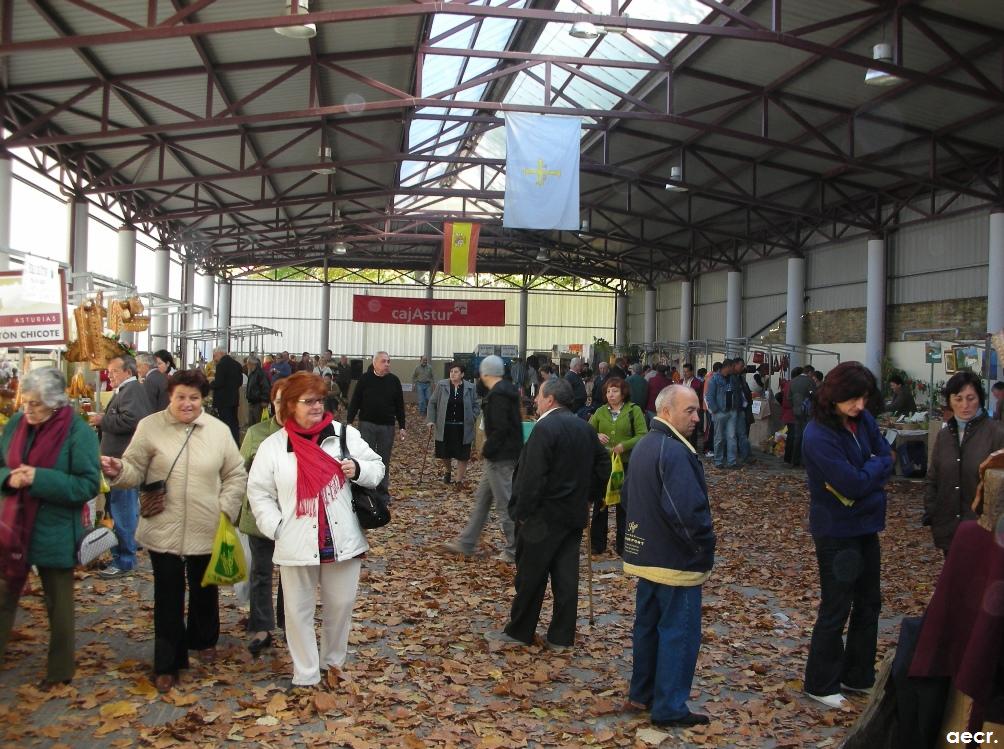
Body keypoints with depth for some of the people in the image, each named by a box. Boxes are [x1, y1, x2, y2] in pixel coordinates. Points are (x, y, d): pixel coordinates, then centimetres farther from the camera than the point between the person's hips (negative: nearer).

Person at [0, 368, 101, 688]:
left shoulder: (79, 432, -16)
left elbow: (88, 484, -18)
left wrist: (38, 478, -27)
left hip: (55, 533, -5)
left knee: (58, 604, 11)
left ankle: (60, 671, 28)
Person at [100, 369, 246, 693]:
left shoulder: (219, 430, -1)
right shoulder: (150, 427, -5)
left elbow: (236, 475, 6)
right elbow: (136, 471, -3)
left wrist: (226, 509, -3)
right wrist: (119, 471, -24)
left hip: (206, 531, 2)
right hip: (164, 530, -2)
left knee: (204, 590, 20)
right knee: (168, 597, 5)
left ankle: (204, 640, 45)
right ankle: (168, 664, 18)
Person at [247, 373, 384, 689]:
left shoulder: (345, 434, 0)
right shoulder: (272, 446, -2)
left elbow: (376, 468, 6)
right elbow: (259, 493, 3)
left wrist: (358, 469, -15)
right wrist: (277, 528, -8)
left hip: (343, 541, 1)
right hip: (297, 545, -1)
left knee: (341, 606, 14)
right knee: (299, 611, 9)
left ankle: (333, 663, 37)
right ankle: (305, 677, 23)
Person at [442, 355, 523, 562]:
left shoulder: (497, 395, -18)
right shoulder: (508, 391, 12)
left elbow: (500, 429, -25)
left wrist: (487, 450, -12)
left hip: (500, 458, -10)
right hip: (503, 456, 10)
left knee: (505, 503, -2)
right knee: (481, 498, 16)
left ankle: (514, 550, 5)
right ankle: (466, 543, 24)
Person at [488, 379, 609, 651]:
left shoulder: (545, 428, -17)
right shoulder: (585, 428, 8)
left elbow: (532, 476, -21)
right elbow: (603, 467, 13)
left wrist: (521, 512, -13)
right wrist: (586, 497, 17)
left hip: (544, 516, -7)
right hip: (574, 515, 7)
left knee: (531, 577, 5)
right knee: (565, 577, 9)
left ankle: (519, 631, 16)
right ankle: (561, 637, 16)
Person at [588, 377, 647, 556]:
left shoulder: (634, 410, -2)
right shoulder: (600, 412, 9)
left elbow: (642, 435, -9)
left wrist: (624, 445, -22)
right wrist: (596, 436, -14)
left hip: (626, 463, -3)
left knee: (623, 504, 6)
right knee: (600, 503, 9)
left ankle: (622, 545, 17)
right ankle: (597, 544, 19)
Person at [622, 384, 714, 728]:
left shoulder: (643, 445, 9)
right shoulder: (675, 452, -23)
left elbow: (628, 495, 19)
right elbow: (687, 511, -29)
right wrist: (705, 546, -15)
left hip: (646, 555, 10)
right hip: (677, 561, -9)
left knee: (647, 626, 18)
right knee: (679, 633, 1)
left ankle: (642, 694, 29)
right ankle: (669, 708, 9)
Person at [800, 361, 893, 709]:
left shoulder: (863, 420, -2)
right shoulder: (819, 435, -25)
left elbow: (887, 457, 1)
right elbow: (853, 483, -27)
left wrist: (863, 477, -16)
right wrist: (875, 466, -10)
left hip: (866, 524, 8)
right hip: (836, 531, -8)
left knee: (868, 602, 17)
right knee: (836, 609, 3)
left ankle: (858, 676, 33)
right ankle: (822, 685, 19)